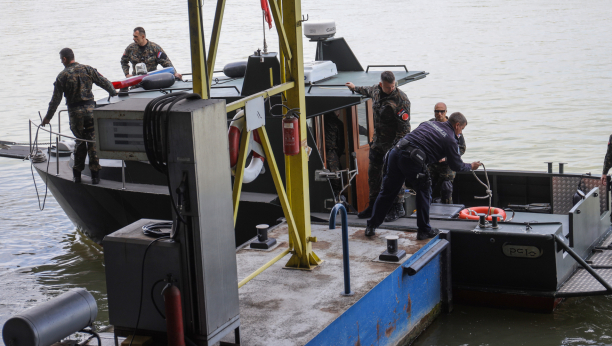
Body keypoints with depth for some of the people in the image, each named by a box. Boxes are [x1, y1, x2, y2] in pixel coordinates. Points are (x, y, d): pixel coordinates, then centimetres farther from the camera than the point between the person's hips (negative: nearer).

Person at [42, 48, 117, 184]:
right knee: (93, 141, 4)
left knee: (80, 142, 11)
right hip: (90, 109, 1)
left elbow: (56, 99, 1)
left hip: (75, 112, -1)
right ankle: (95, 174, 2)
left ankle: (77, 174, 14)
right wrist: (114, 93, 23)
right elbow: (104, 82, 5)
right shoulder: (87, 69, 2)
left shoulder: (62, 76, -3)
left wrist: (48, 117, 11)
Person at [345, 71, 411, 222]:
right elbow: (369, 91, 30)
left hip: (393, 143, -7)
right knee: (373, 173, 12)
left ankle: (398, 208, 7)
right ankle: (373, 205, 24)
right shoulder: (376, 90, 2)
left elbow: (404, 127, -19)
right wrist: (355, 88, 47)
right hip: (377, 141, 7)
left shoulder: (401, 99, -19)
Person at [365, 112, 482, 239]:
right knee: (424, 192, 14)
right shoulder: (450, 139, 5)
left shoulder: (429, 123, 23)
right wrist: (471, 166, 32)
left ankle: (371, 226, 21)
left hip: (395, 152, 6)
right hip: (412, 161, -6)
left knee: (387, 192, 14)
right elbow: (456, 166, 12)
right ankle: (424, 230, 19)